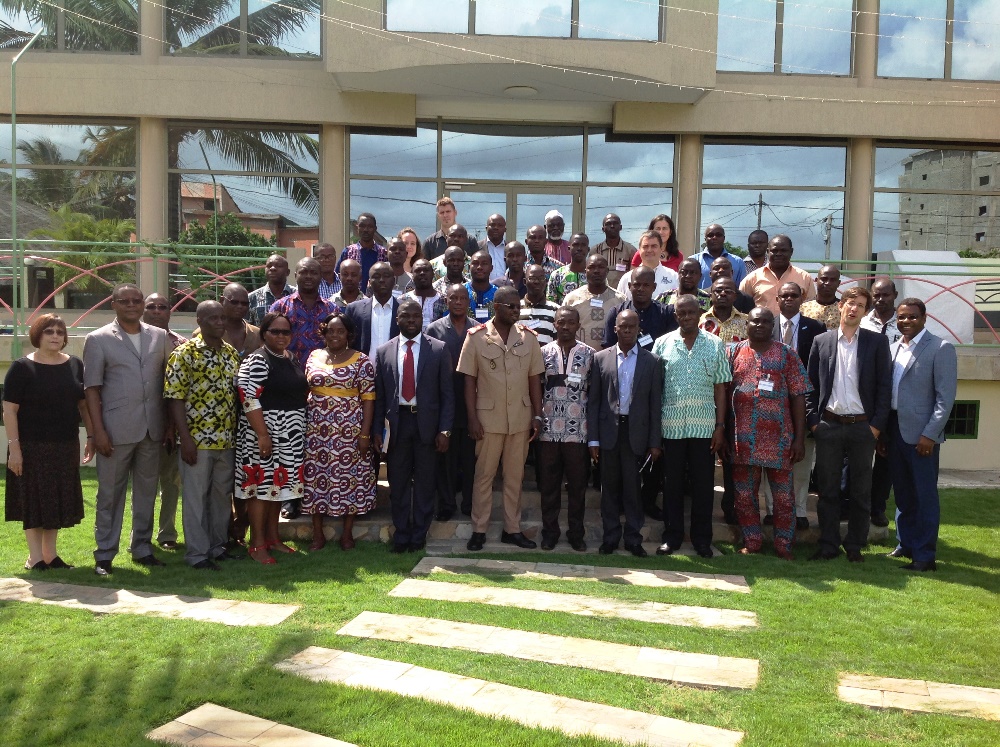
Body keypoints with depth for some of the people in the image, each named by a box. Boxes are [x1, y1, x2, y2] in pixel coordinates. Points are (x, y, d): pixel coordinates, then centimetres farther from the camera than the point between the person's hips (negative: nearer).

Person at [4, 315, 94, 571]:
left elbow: (85, 404, 11)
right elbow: (9, 410, -9)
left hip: (66, 446, 4)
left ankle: (50, 554, 22)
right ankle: (35, 557, 13)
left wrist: (91, 437, 5)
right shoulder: (22, 367, -7)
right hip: (32, 447, -4)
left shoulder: (75, 365, 6)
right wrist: (14, 446, -15)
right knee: (33, 501, 3)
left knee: (58, 500, 10)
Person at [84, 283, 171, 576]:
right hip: (116, 429, -3)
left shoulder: (160, 337, 9)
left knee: (146, 492, 11)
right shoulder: (98, 340, 0)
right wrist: (98, 430, -10)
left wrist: (171, 424, 5)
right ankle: (104, 555, 13)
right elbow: (92, 388, -3)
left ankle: (142, 549, 23)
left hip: (152, 429, 3)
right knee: (109, 494, 4)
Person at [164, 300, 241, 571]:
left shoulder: (232, 353, 10)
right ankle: (196, 552, 11)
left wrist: (238, 433, 10)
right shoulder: (185, 353, -8)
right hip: (197, 439, -6)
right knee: (195, 495, 2)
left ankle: (217, 544, 26)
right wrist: (185, 438, -16)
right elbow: (175, 397, -11)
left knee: (223, 494, 13)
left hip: (227, 439, 6)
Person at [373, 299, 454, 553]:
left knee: (425, 483, 6)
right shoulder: (384, 352, 6)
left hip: (427, 423, -1)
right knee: (398, 483, 8)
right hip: (396, 422, 1)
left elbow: (447, 393, 0)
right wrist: (377, 430, 0)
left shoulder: (439, 349, 1)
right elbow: (379, 396, 7)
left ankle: (419, 535, 18)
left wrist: (444, 429, -6)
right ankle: (401, 535, 20)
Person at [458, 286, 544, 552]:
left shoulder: (528, 337, 2)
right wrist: (472, 418, -8)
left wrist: (537, 415, 1)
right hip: (488, 418, -2)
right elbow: (469, 380, -3)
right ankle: (479, 529, 16)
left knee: (515, 475, 10)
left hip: (521, 418, 2)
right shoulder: (476, 337, -5)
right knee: (484, 474, 6)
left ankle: (512, 529, 20)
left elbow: (535, 378, 5)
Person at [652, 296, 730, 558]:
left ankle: (702, 539, 16)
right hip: (671, 425, 0)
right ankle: (672, 537, 17)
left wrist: (720, 426, 0)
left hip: (704, 426, 0)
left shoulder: (715, 345, 5)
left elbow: (720, 388, 5)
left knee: (703, 484, 5)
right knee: (672, 483, 7)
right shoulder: (663, 344, 4)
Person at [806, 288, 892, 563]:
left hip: (862, 426, -1)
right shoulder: (822, 341, 6)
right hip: (828, 426, 1)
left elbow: (885, 386, 0)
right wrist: (812, 421, 1)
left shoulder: (877, 342, 2)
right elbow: (811, 384, 8)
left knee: (860, 491, 6)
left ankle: (855, 546, 17)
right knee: (828, 489, 5)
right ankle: (828, 545, 13)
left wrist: (877, 425, -6)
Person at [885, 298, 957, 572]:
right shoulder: (892, 348, 11)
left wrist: (930, 434, -15)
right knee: (902, 494, 14)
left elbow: (945, 397, -10)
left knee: (925, 495, 0)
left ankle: (925, 556, 7)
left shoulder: (940, 348, -6)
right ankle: (906, 544, 26)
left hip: (921, 434, -6)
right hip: (894, 431, 6)